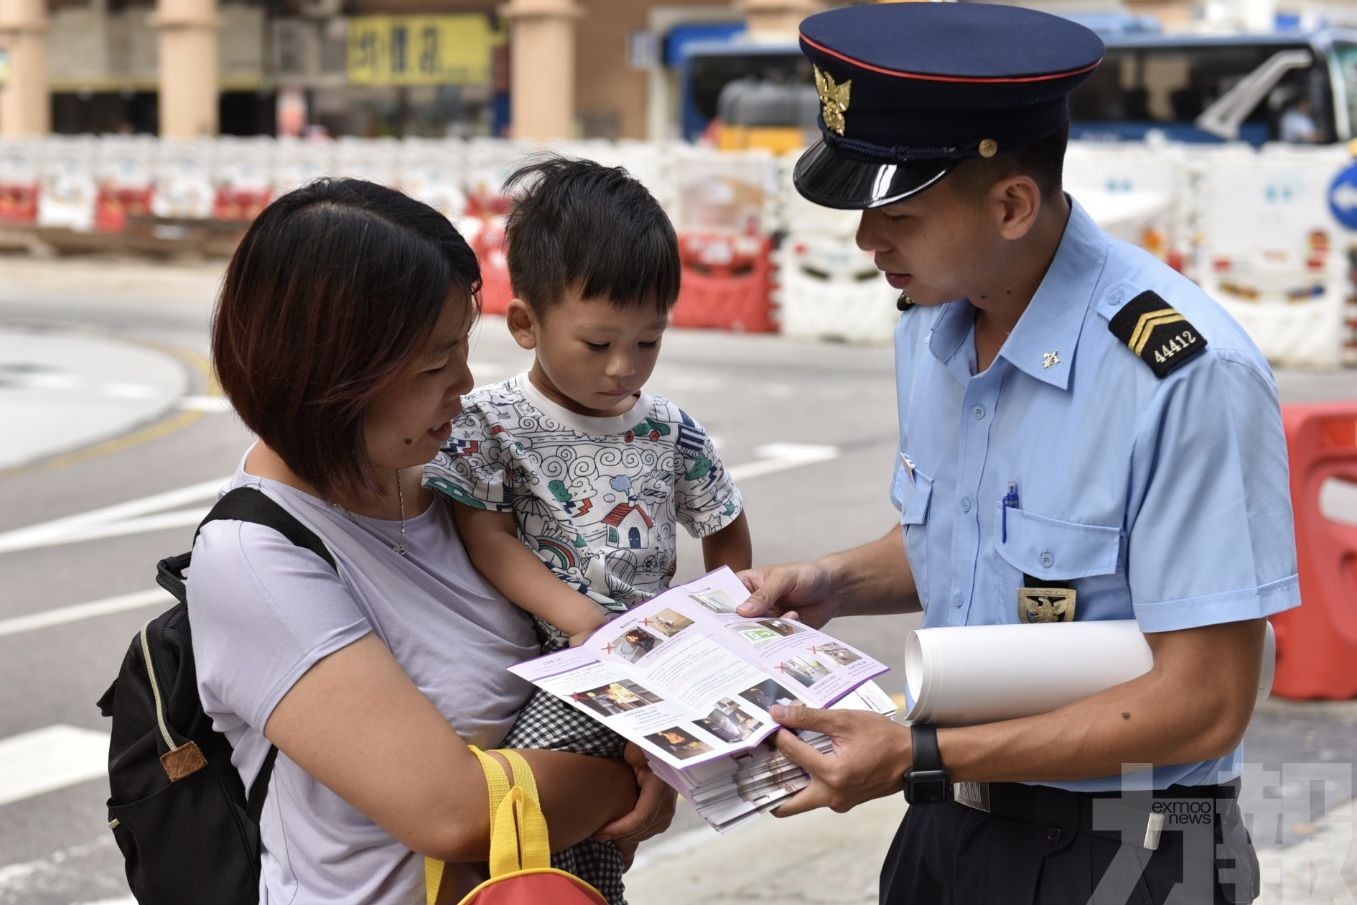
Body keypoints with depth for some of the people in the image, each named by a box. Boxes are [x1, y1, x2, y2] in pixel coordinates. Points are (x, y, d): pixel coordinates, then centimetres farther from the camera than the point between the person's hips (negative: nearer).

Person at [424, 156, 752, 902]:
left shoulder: (669, 433, 6)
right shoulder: (493, 425, -3)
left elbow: (726, 534, 21)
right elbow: (487, 536, -9)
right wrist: (578, 616, -18)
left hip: (649, 667, 2)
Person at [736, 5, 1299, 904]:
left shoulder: (1188, 376, -24)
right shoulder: (930, 328, -1)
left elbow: (1204, 705, -22)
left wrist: (921, 757, -22)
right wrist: (836, 583, -1)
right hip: (948, 827, 7)